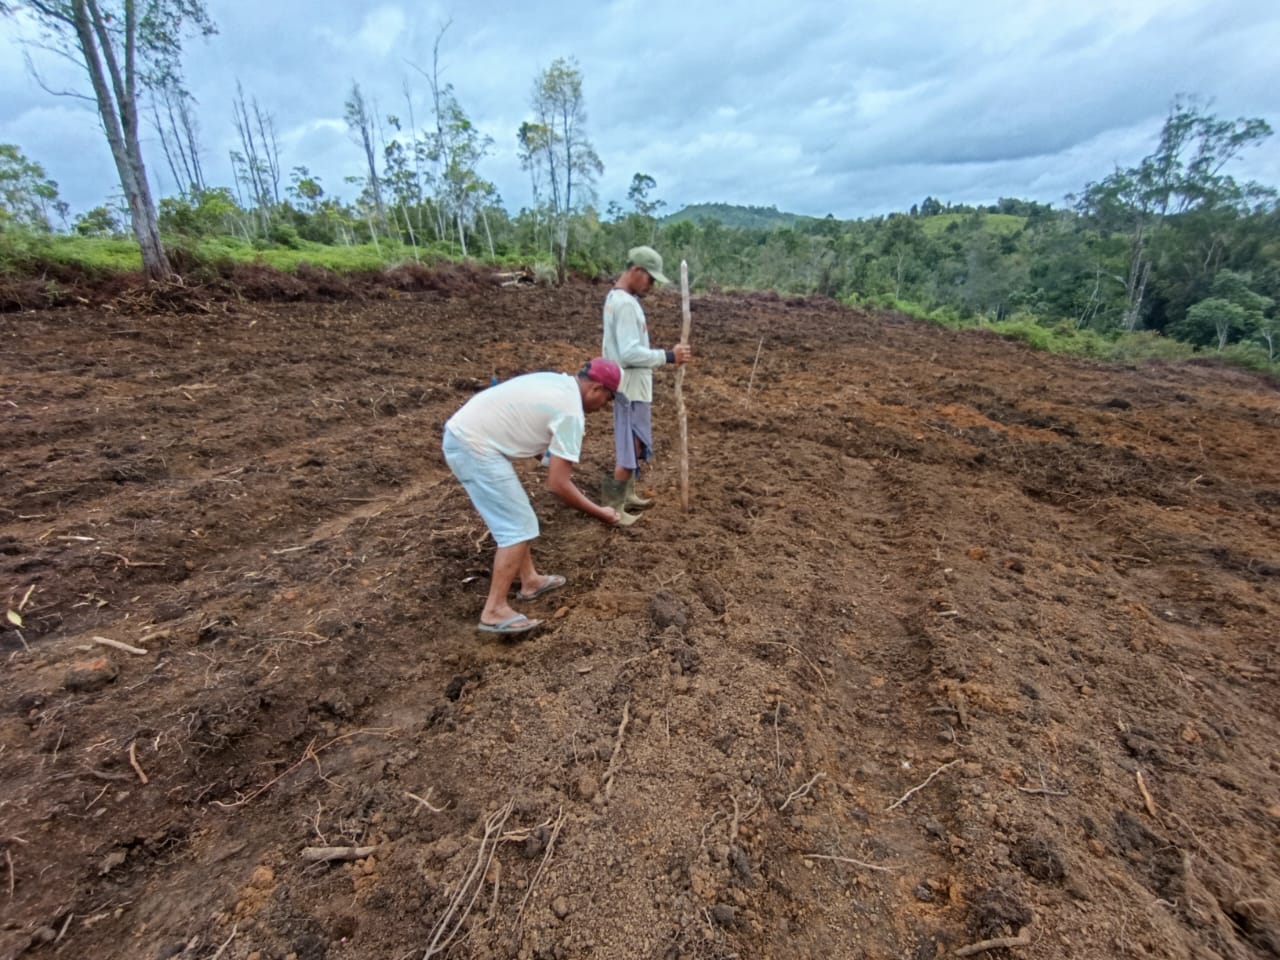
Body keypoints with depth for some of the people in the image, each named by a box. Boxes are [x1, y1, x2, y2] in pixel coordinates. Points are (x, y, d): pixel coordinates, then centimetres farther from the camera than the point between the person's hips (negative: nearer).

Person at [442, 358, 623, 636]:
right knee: (518, 527, -4)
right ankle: (494, 611, 0)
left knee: (516, 519, 19)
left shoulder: (557, 382, 13)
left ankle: (530, 580, 30)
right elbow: (557, 485, -15)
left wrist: (557, 461, 21)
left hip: (462, 433, 10)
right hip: (474, 447, -10)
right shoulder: (571, 413, -14)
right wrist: (600, 512, -4)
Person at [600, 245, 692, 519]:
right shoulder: (626, 304, -20)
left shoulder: (615, 297, 13)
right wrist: (668, 356, -24)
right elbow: (630, 353, -28)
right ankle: (613, 506, 5)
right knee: (633, 446, -3)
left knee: (629, 443, 19)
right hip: (632, 386, -10)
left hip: (628, 383, 10)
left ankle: (625, 494, 32)